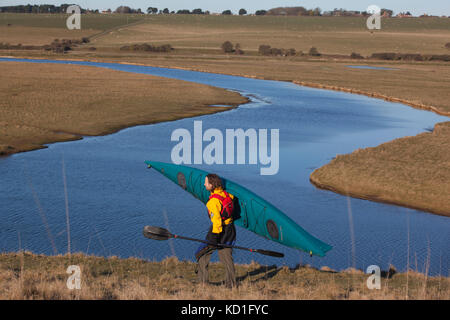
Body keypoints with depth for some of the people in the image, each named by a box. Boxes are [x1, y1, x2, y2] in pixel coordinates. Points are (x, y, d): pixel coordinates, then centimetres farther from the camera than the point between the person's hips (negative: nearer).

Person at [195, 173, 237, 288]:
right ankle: (231, 284, 10)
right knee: (227, 256, 11)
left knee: (202, 254, 8)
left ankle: (203, 281, 10)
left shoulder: (213, 201, -20)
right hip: (230, 230, 7)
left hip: (219, 229, -7)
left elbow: (216, 221, -25)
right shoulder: (225, 194, 4)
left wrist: (214, 238, -24)